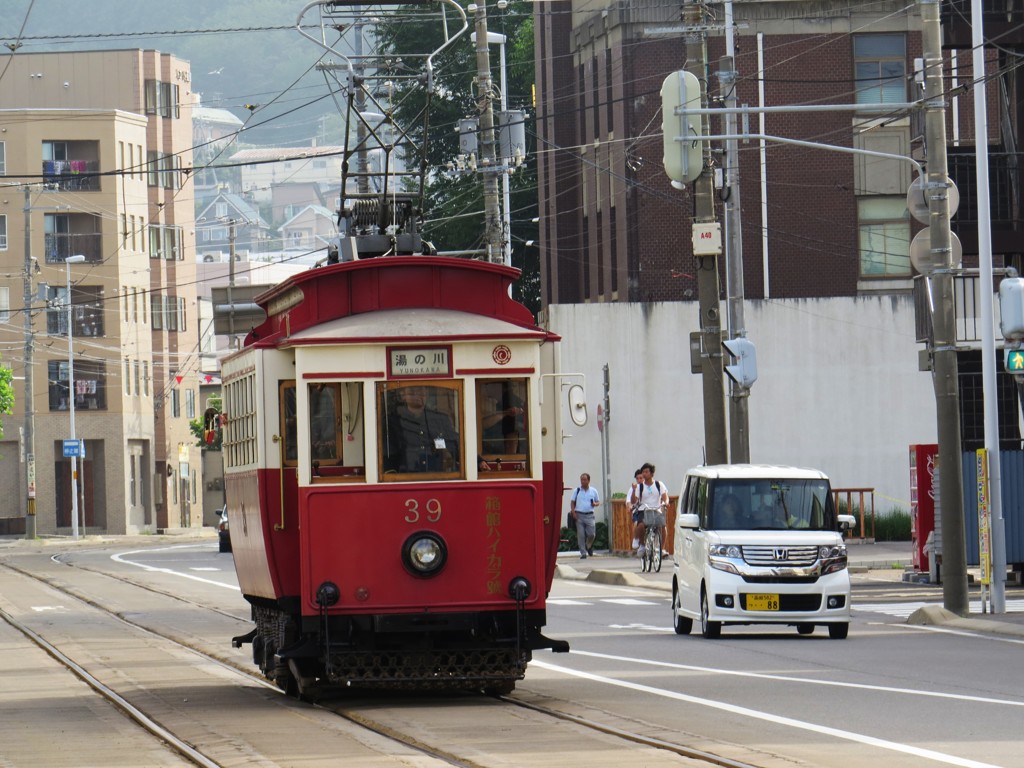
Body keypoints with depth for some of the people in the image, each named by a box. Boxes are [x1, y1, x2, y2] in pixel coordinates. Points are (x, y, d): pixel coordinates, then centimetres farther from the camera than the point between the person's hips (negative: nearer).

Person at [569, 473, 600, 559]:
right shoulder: (577, 491, 7)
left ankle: (589, 546, 26)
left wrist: (595, 504, -7)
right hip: (579, 515, 0)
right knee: (580, 535, -4)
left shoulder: (593, 491, 9)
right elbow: (572, 502, 7)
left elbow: (598, 502, 16)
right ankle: (583, 553, 2)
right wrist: (573, 512, -7)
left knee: (591, 534, -5)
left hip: (589, 515, 0)